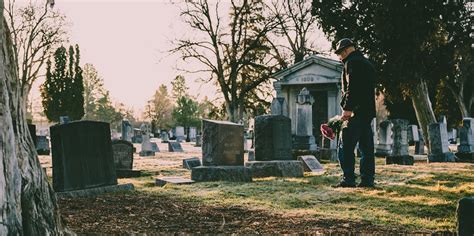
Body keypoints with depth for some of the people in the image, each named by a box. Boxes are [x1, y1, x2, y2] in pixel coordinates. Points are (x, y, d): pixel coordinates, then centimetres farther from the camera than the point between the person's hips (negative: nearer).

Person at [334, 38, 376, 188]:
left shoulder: (352, 62, -6)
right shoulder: (366, 62, 24)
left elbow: (351, 87, -18)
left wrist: (347, 108, -20)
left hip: (356, 112, -10)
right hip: (368, 110, 10)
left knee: (346, 147, -7)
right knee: (366, 147, 9)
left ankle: (349, 179, -10)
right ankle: (367, 179, 9)